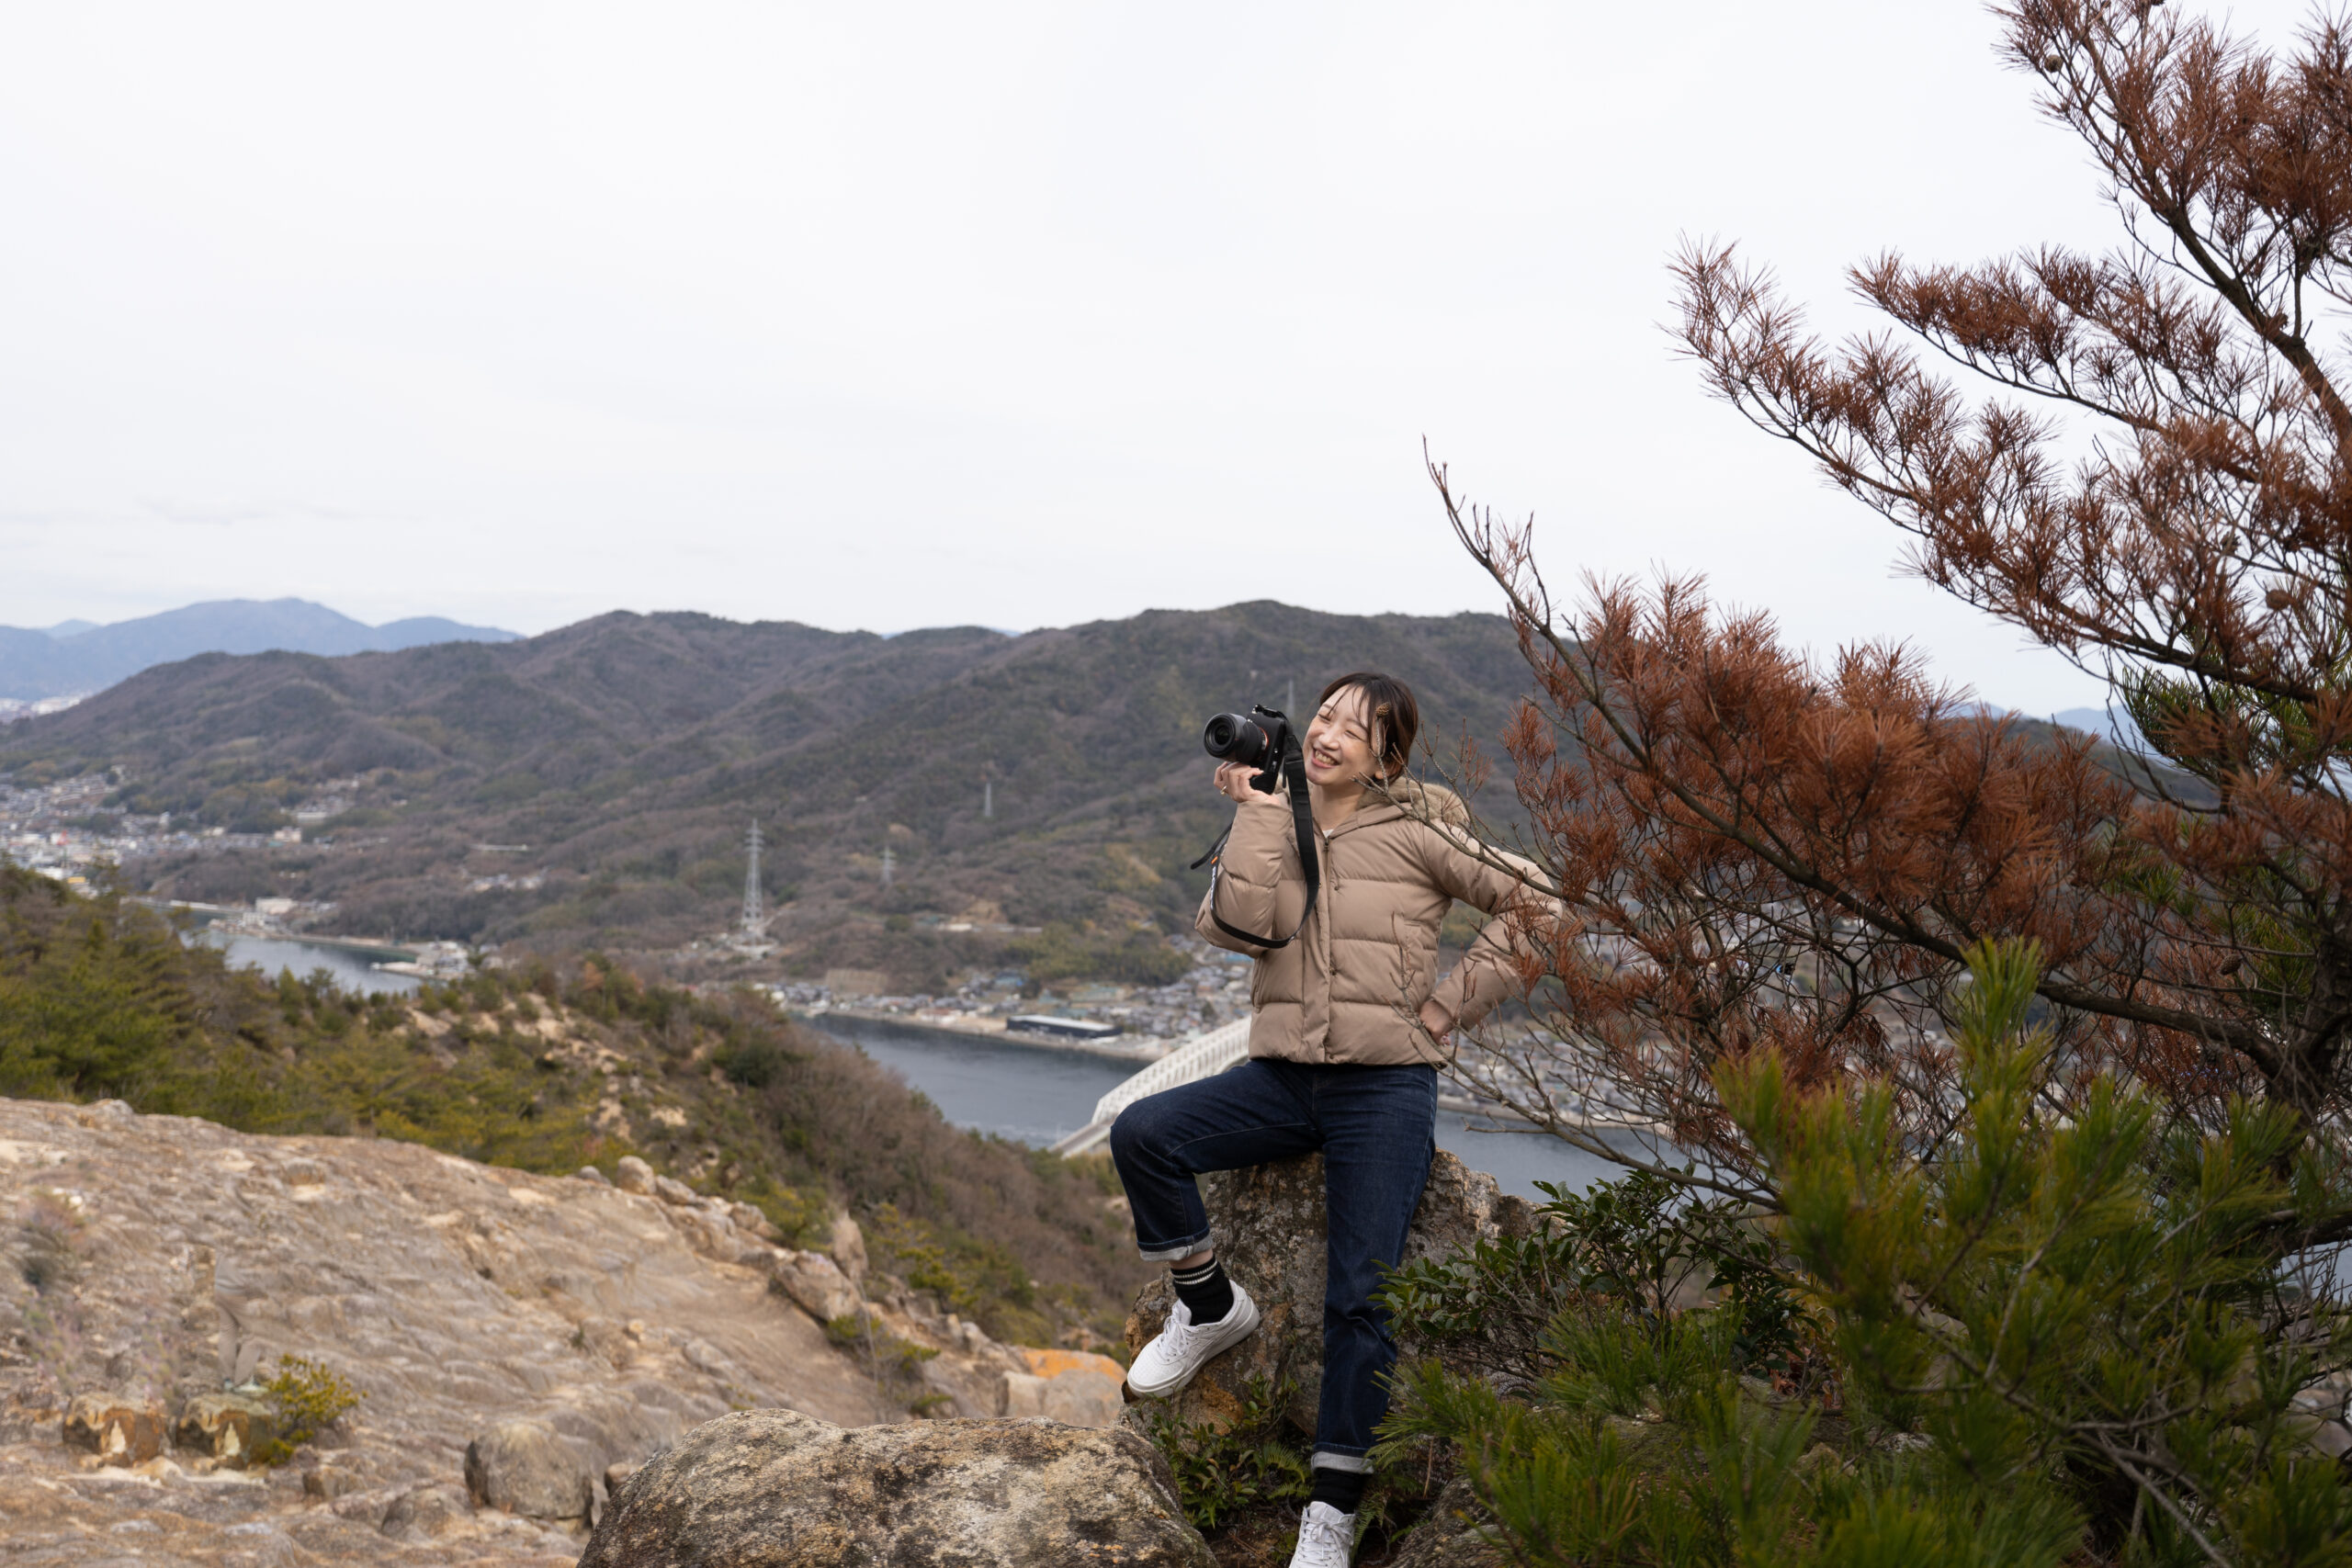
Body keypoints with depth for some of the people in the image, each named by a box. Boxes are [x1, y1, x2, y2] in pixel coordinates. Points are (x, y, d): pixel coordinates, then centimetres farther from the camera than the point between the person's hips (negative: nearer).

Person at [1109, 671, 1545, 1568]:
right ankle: (1210, 1306, 4)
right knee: (1141, 1134, -19)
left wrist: (1450, 1006, -7)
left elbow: (1532, 902, -4)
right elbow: (1233, 923, -10)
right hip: (1283, 1077, 4)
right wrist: (1260, 808, -10)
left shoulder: (1417, 832, -1)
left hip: (1387, 1086, -4)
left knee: (1359, 1299, -10)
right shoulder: (1270, 831, 9)